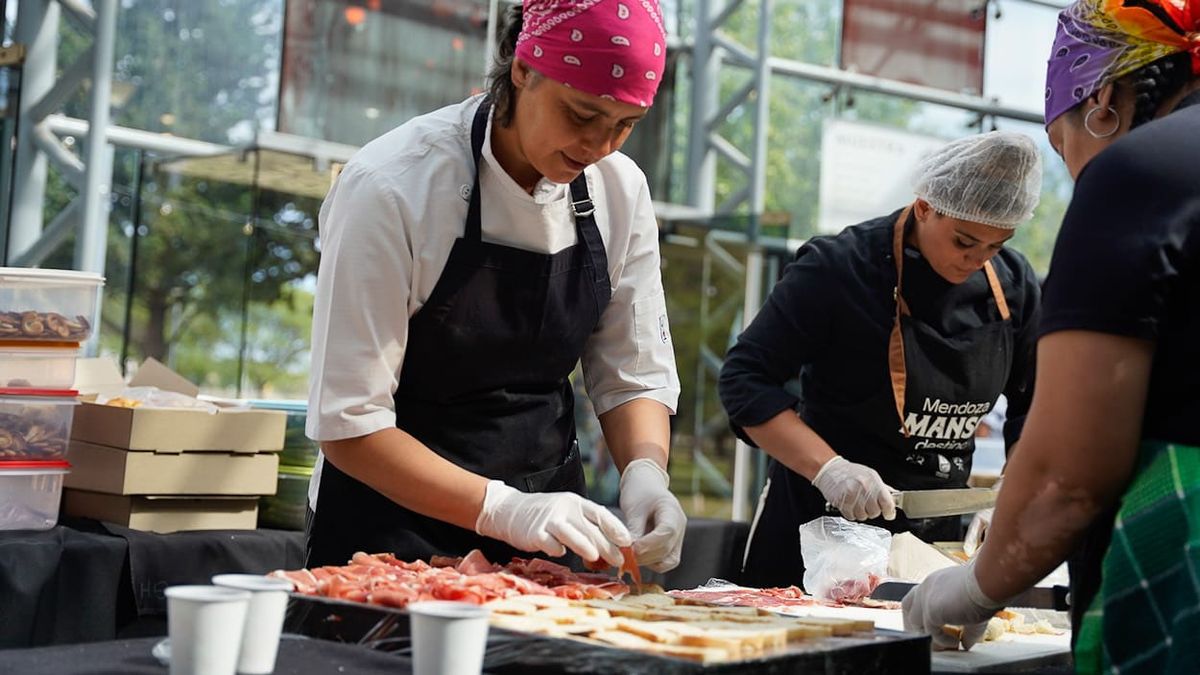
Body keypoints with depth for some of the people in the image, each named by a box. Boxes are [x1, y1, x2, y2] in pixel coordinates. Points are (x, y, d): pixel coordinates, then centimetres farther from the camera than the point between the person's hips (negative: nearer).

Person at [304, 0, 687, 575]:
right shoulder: (390, 187, -21)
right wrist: (502, 509, -30)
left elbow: (634, 376, 1)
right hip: (397, 519, -4)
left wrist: (645, 471, -19)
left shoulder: (620, 189, -6)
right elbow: (348, 423, -21)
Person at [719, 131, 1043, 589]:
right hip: (824, 522, -4)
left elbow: (1034, 408, 9)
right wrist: (828, 467, -28)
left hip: (937, 532, 4)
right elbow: (746, 379, -17)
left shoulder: (1014, 285, -1)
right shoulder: (840, 268, -16)